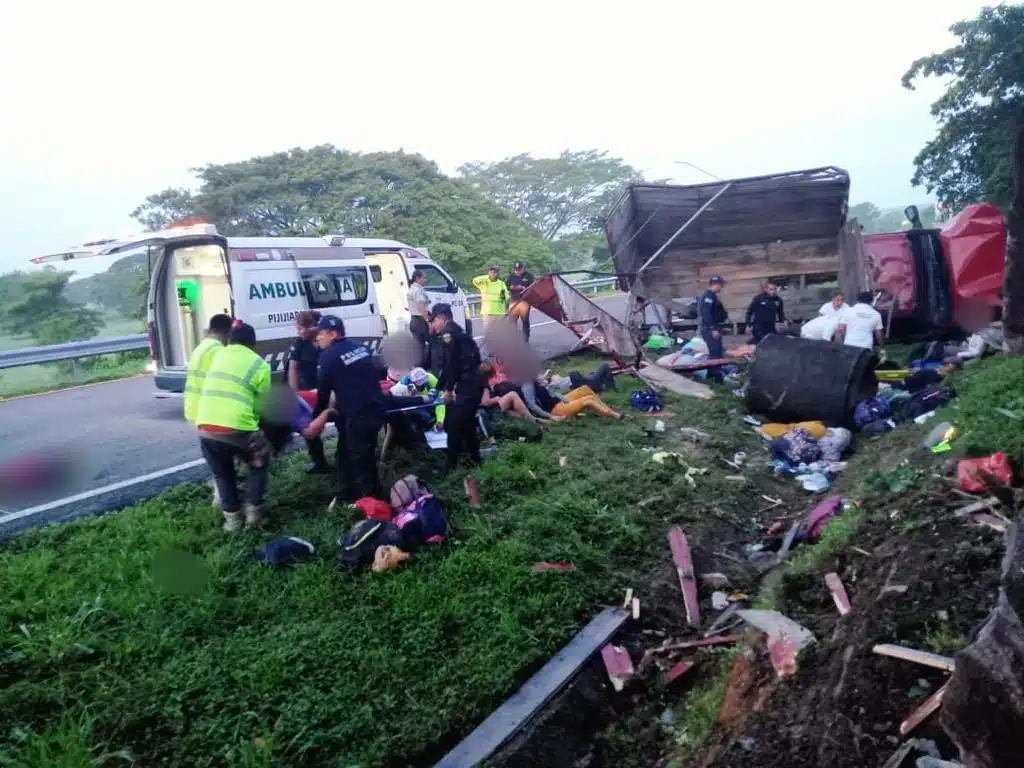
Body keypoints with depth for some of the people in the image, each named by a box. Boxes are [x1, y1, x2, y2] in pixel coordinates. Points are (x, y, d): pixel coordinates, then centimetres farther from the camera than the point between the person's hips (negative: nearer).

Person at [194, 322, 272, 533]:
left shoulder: (219, 355, 18)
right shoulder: (259, 364, 6)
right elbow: (261, 403, 6)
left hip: (206, 428, 4)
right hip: (238, 428, -3)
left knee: (222, 474, 25)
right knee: (259, 463, 24)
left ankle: (232, 518, 26)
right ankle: (252, 511, 21)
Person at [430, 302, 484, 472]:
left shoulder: (448, 332, -8)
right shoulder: (456, 331, 23)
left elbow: (452, 363, -17)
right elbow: (447, 365, 27)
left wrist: (448, 389, -13)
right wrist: (437, 388, 31)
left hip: (468, 384, -10)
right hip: (473, 382, 10)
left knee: (453, 424, -3)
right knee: (466, 421, 20)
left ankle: (451, 465, 3)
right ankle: (474, 458, 28)